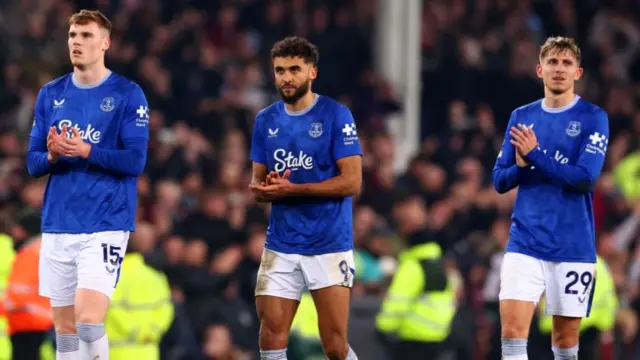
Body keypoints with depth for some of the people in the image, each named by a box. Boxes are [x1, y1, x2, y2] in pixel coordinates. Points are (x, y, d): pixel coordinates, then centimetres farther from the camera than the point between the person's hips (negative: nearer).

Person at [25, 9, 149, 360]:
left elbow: (135, 160, -11)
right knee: (64, 328, 6)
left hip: (105, 225, -5)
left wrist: (86, 151, -24)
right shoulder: (50, 94, 10)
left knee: (89, 320, -18)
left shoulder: (127, 94, -3)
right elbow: (33, 163, 9)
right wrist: (52, 155, -13)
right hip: (57, 225, 5)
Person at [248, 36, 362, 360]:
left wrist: (291, 189, -17)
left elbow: (352, 182, -11)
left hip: (329, 245, -4)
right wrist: (264, 188, -10)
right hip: (281, 246, 4)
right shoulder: (266, 120, 10)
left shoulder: (336, 115, -6)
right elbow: (258, 183, 15)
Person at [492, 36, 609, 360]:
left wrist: (535, 155, -15)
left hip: (573, 246, -2)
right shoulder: (522, 117, 9)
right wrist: (521, 164, -13)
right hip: (525, 243, 2)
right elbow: (500, 181, 8)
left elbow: (585, 178, -15)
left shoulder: (593, 118, -3)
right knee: (512, 329, -12)